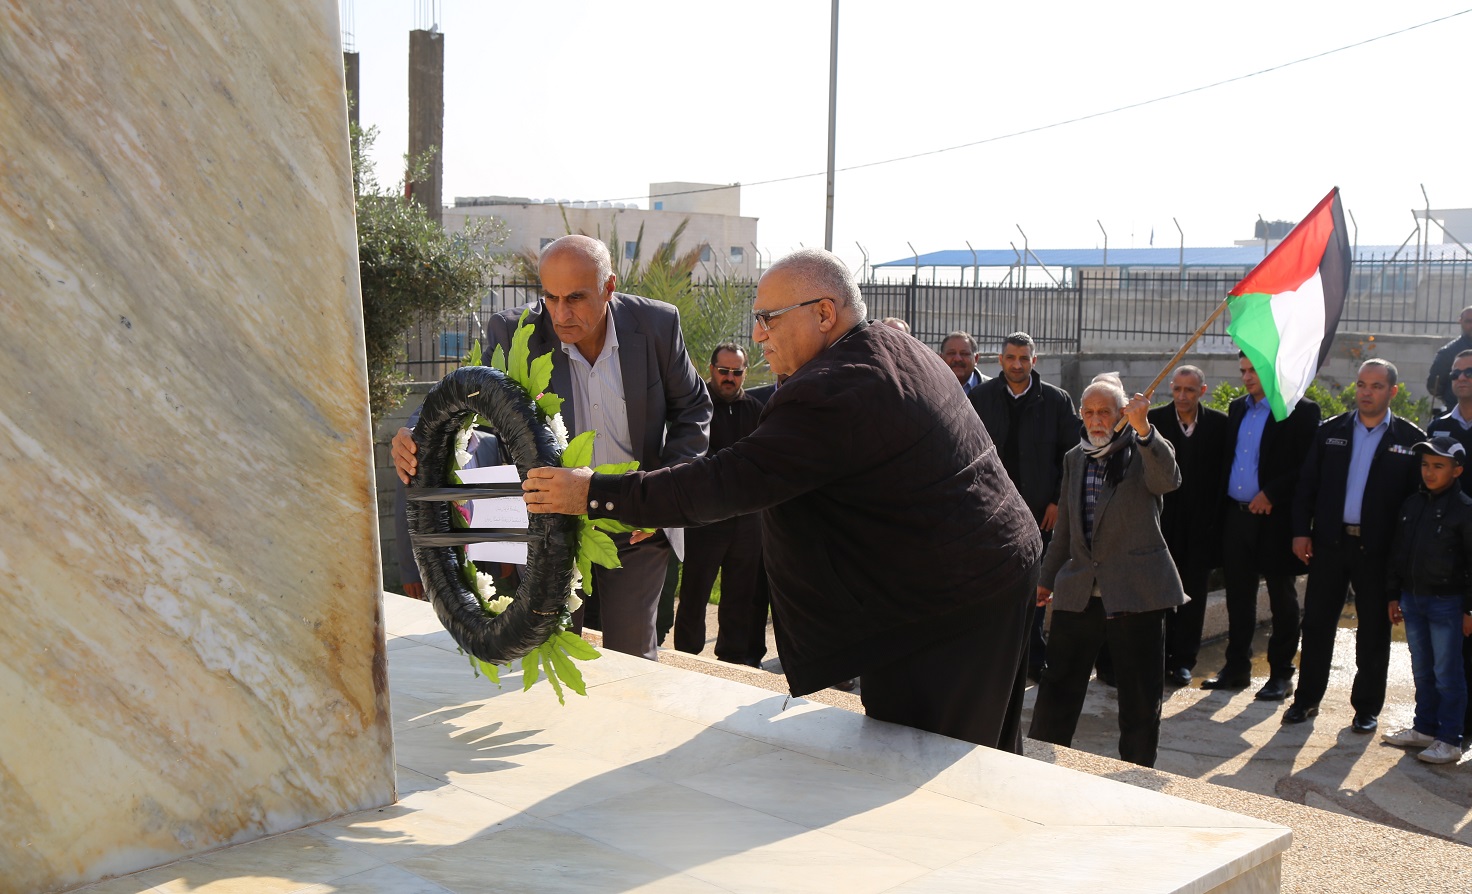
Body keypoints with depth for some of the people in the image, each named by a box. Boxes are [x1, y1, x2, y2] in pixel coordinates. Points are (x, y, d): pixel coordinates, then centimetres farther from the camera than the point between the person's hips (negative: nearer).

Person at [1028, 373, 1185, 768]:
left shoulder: (1144, 451, -2)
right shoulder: (1074, 459, 13)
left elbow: (1168, 479, -26)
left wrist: (1143, 428, -38)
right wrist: (1047, 578, 24)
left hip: (1135, 593, -4)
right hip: (1078, 593, 4)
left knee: (1140, 698, 5)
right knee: (1057, 689, 8)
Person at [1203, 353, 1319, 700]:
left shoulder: (1301, 411, -7)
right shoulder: (1237, 408, 14)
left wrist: (1271, 494, -18)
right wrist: (1222, 504, 5)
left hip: (1275, 518, -6)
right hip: (1236, 515, 6)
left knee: (1282, 599, 5)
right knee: (1238, 596, 12)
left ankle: (1280, 674, 13)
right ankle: (1237, 667, 21)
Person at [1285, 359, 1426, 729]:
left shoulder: (1411, 440, -1)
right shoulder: (1330, 431, 5)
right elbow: (1307, 485, 6)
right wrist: (1301, 531, -2)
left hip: (1378, 549, -2)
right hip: (1330, 542, 2)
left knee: (1373, 631, 7)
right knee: (1317, 623, 6)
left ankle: (1367, 707, 19)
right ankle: (1307, 698, 18)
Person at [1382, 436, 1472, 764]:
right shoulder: (1412, 504, 7)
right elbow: (1397, 552, 13)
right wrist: (1394, 596, 12)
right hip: (1412, 599, 6)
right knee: (1422, 671, 16)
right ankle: (1425, 729, 27)